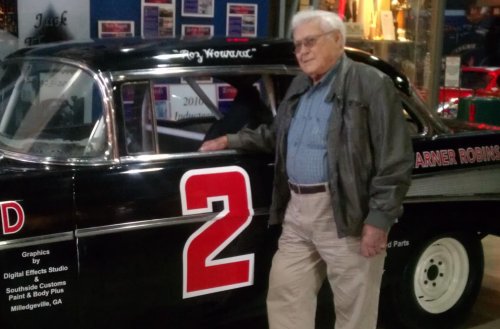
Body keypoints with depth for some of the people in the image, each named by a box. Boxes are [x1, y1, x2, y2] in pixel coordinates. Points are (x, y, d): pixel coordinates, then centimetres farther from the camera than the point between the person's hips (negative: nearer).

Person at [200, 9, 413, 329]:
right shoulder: (300, 87, 17)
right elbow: (275, 134, 33)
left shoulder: (371, 84, -8)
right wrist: (230, 140, 23)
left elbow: (396, 160, -13)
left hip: (347, 215, -7)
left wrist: (379, 219, -17)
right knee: (285, 295, 12)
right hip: (297, 212, 8)